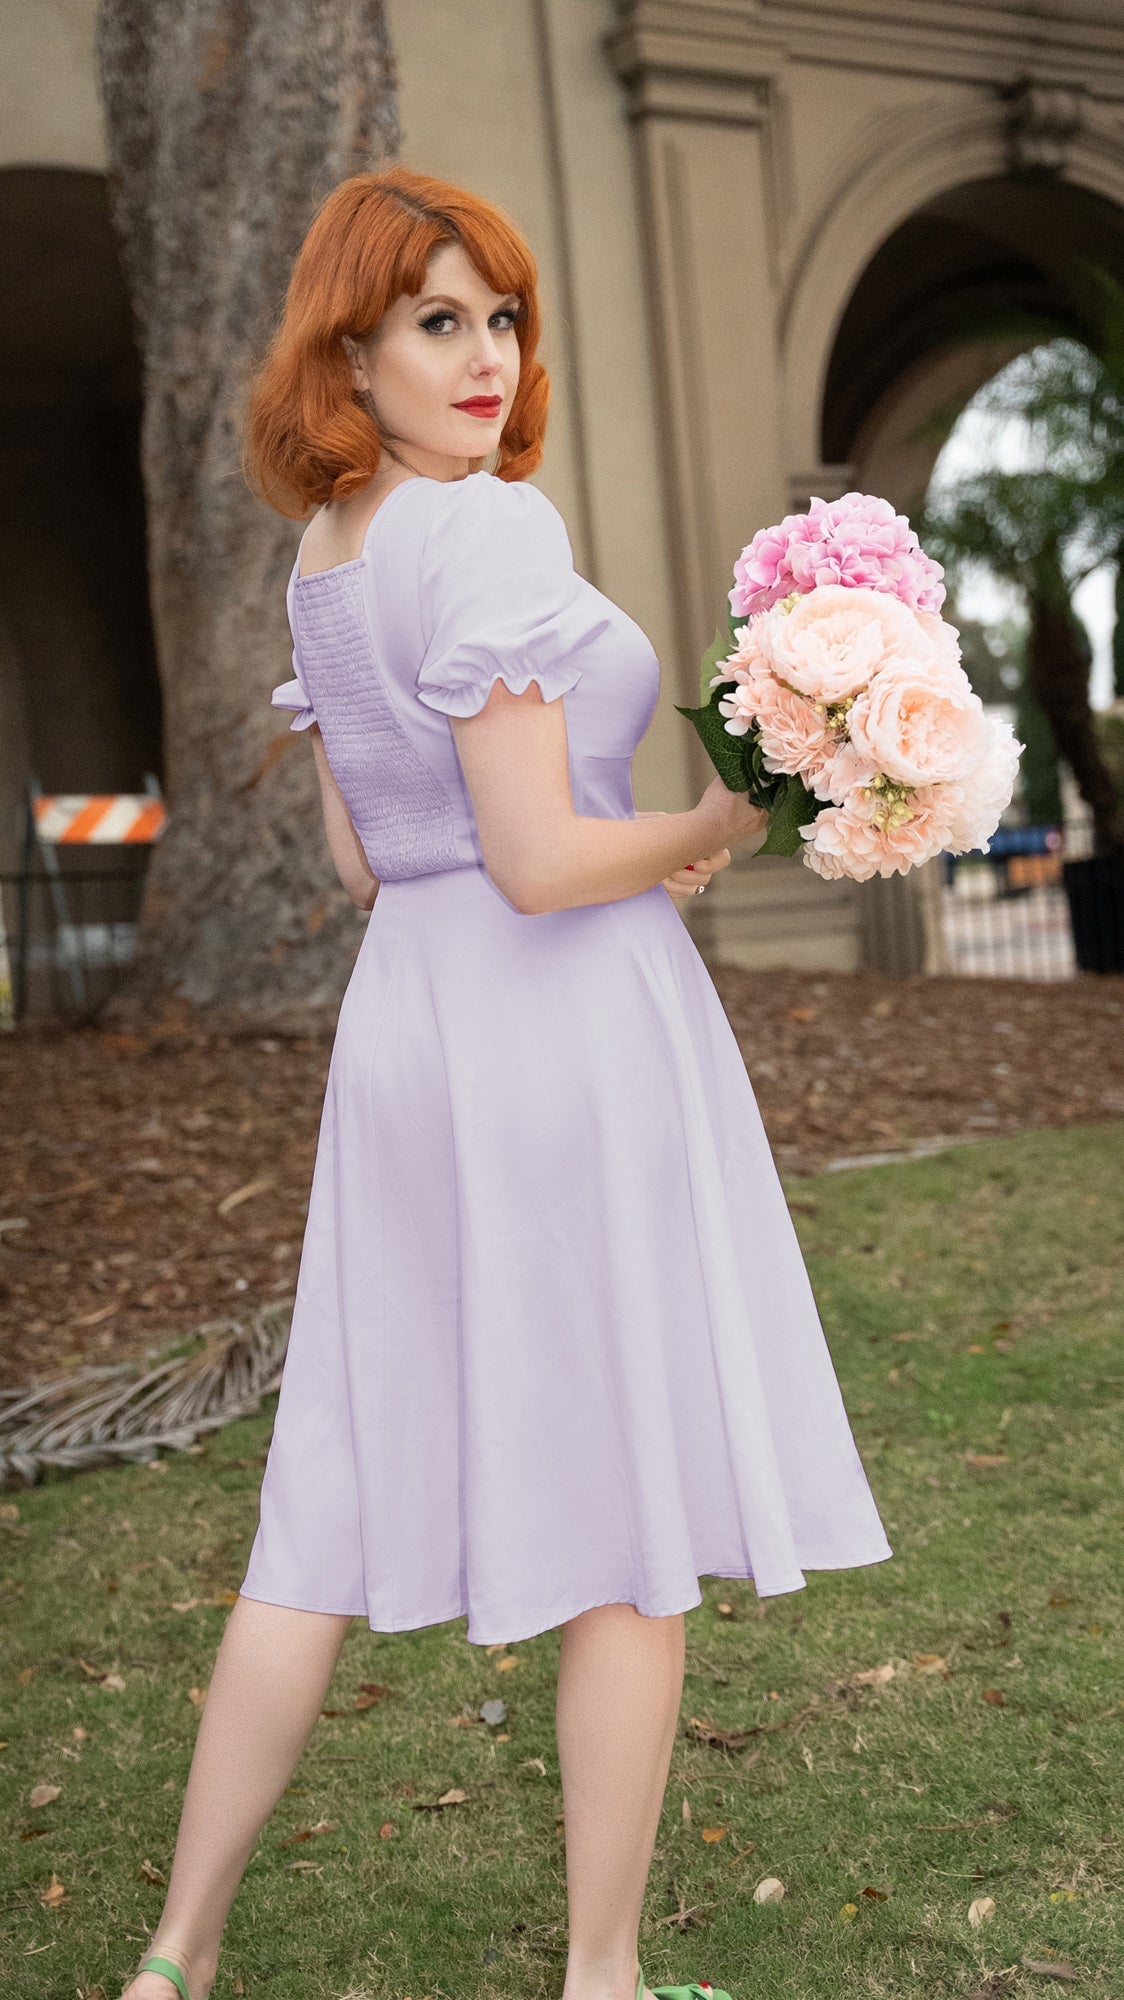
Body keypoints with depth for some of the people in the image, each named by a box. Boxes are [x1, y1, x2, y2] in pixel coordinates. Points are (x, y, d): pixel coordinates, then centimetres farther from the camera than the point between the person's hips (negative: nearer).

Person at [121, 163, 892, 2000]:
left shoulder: (321, 560, 13)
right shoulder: (493, 528, -14)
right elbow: (537, 863, -19)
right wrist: (716, 828, -3)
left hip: (402, 1023, 8)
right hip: (568, 1030, -8)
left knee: (335, 1512, 15)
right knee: (630, 1521, 6)